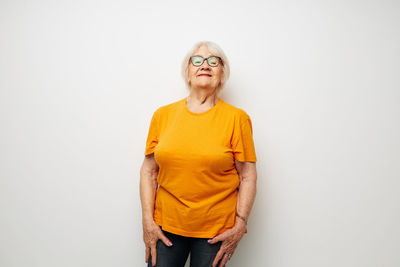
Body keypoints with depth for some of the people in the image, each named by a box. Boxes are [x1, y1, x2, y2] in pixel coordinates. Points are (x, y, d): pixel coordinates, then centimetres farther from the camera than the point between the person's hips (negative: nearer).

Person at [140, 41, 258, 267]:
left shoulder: (237, 118, -3)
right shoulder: (163, 115, 3)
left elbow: (248, 177, -3)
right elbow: (149, 172, 5)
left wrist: (239, 227, -7)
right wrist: (147, 221, 0)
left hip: (215, 230, -1)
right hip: (165, 226, 2)